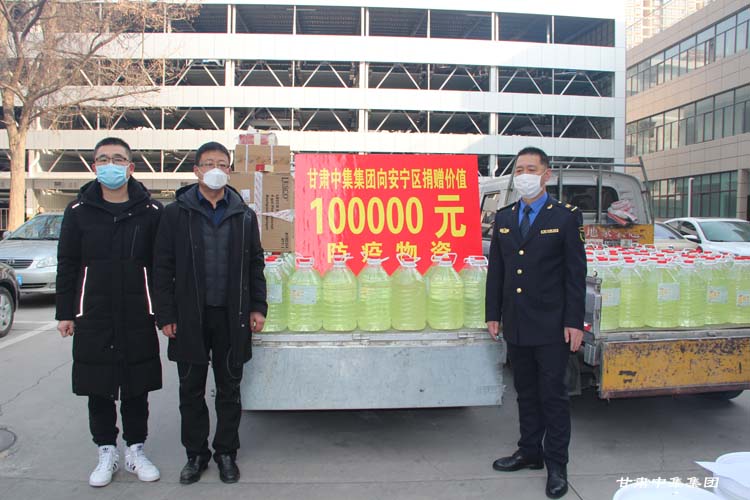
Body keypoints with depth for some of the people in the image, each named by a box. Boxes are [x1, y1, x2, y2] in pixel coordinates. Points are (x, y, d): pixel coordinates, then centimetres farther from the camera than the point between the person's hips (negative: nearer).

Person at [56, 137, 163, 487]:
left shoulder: (151, 212, 0)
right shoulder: (79, 211, 3)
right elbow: (67, 265, 5)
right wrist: (64, 312, 3)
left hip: (137, 317, -1)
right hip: (93, 317, 1)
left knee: (136, 387, 9)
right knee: (98, 389, 10)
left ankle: (136, 451, 25)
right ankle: (107, 453, 26)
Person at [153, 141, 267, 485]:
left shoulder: (244, 216, 6)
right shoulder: (176, 214, 1)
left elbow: (255, 264, 9)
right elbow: (163, 267, 0)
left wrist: (257, 307, 2)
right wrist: (165, 315, -5)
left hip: (231, 317, 1)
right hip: (190, 317, -1)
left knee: (229, 389, 10)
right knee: (191, 389, 10)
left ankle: (226, 452, 26)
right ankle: (196, 453, 26)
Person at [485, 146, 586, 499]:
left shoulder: (566, 217, -3)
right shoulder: (503, 218, 10)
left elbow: (576, 272, -6)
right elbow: (495, 269, 11)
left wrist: (574, 322, -11)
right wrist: (493, 314, 7)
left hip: (551, 326, -4)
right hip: (515, 325, 5)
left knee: (553, 396, 4)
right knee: (526, 393, 16)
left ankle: (556, 465, 16)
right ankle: (530, 452, 30)